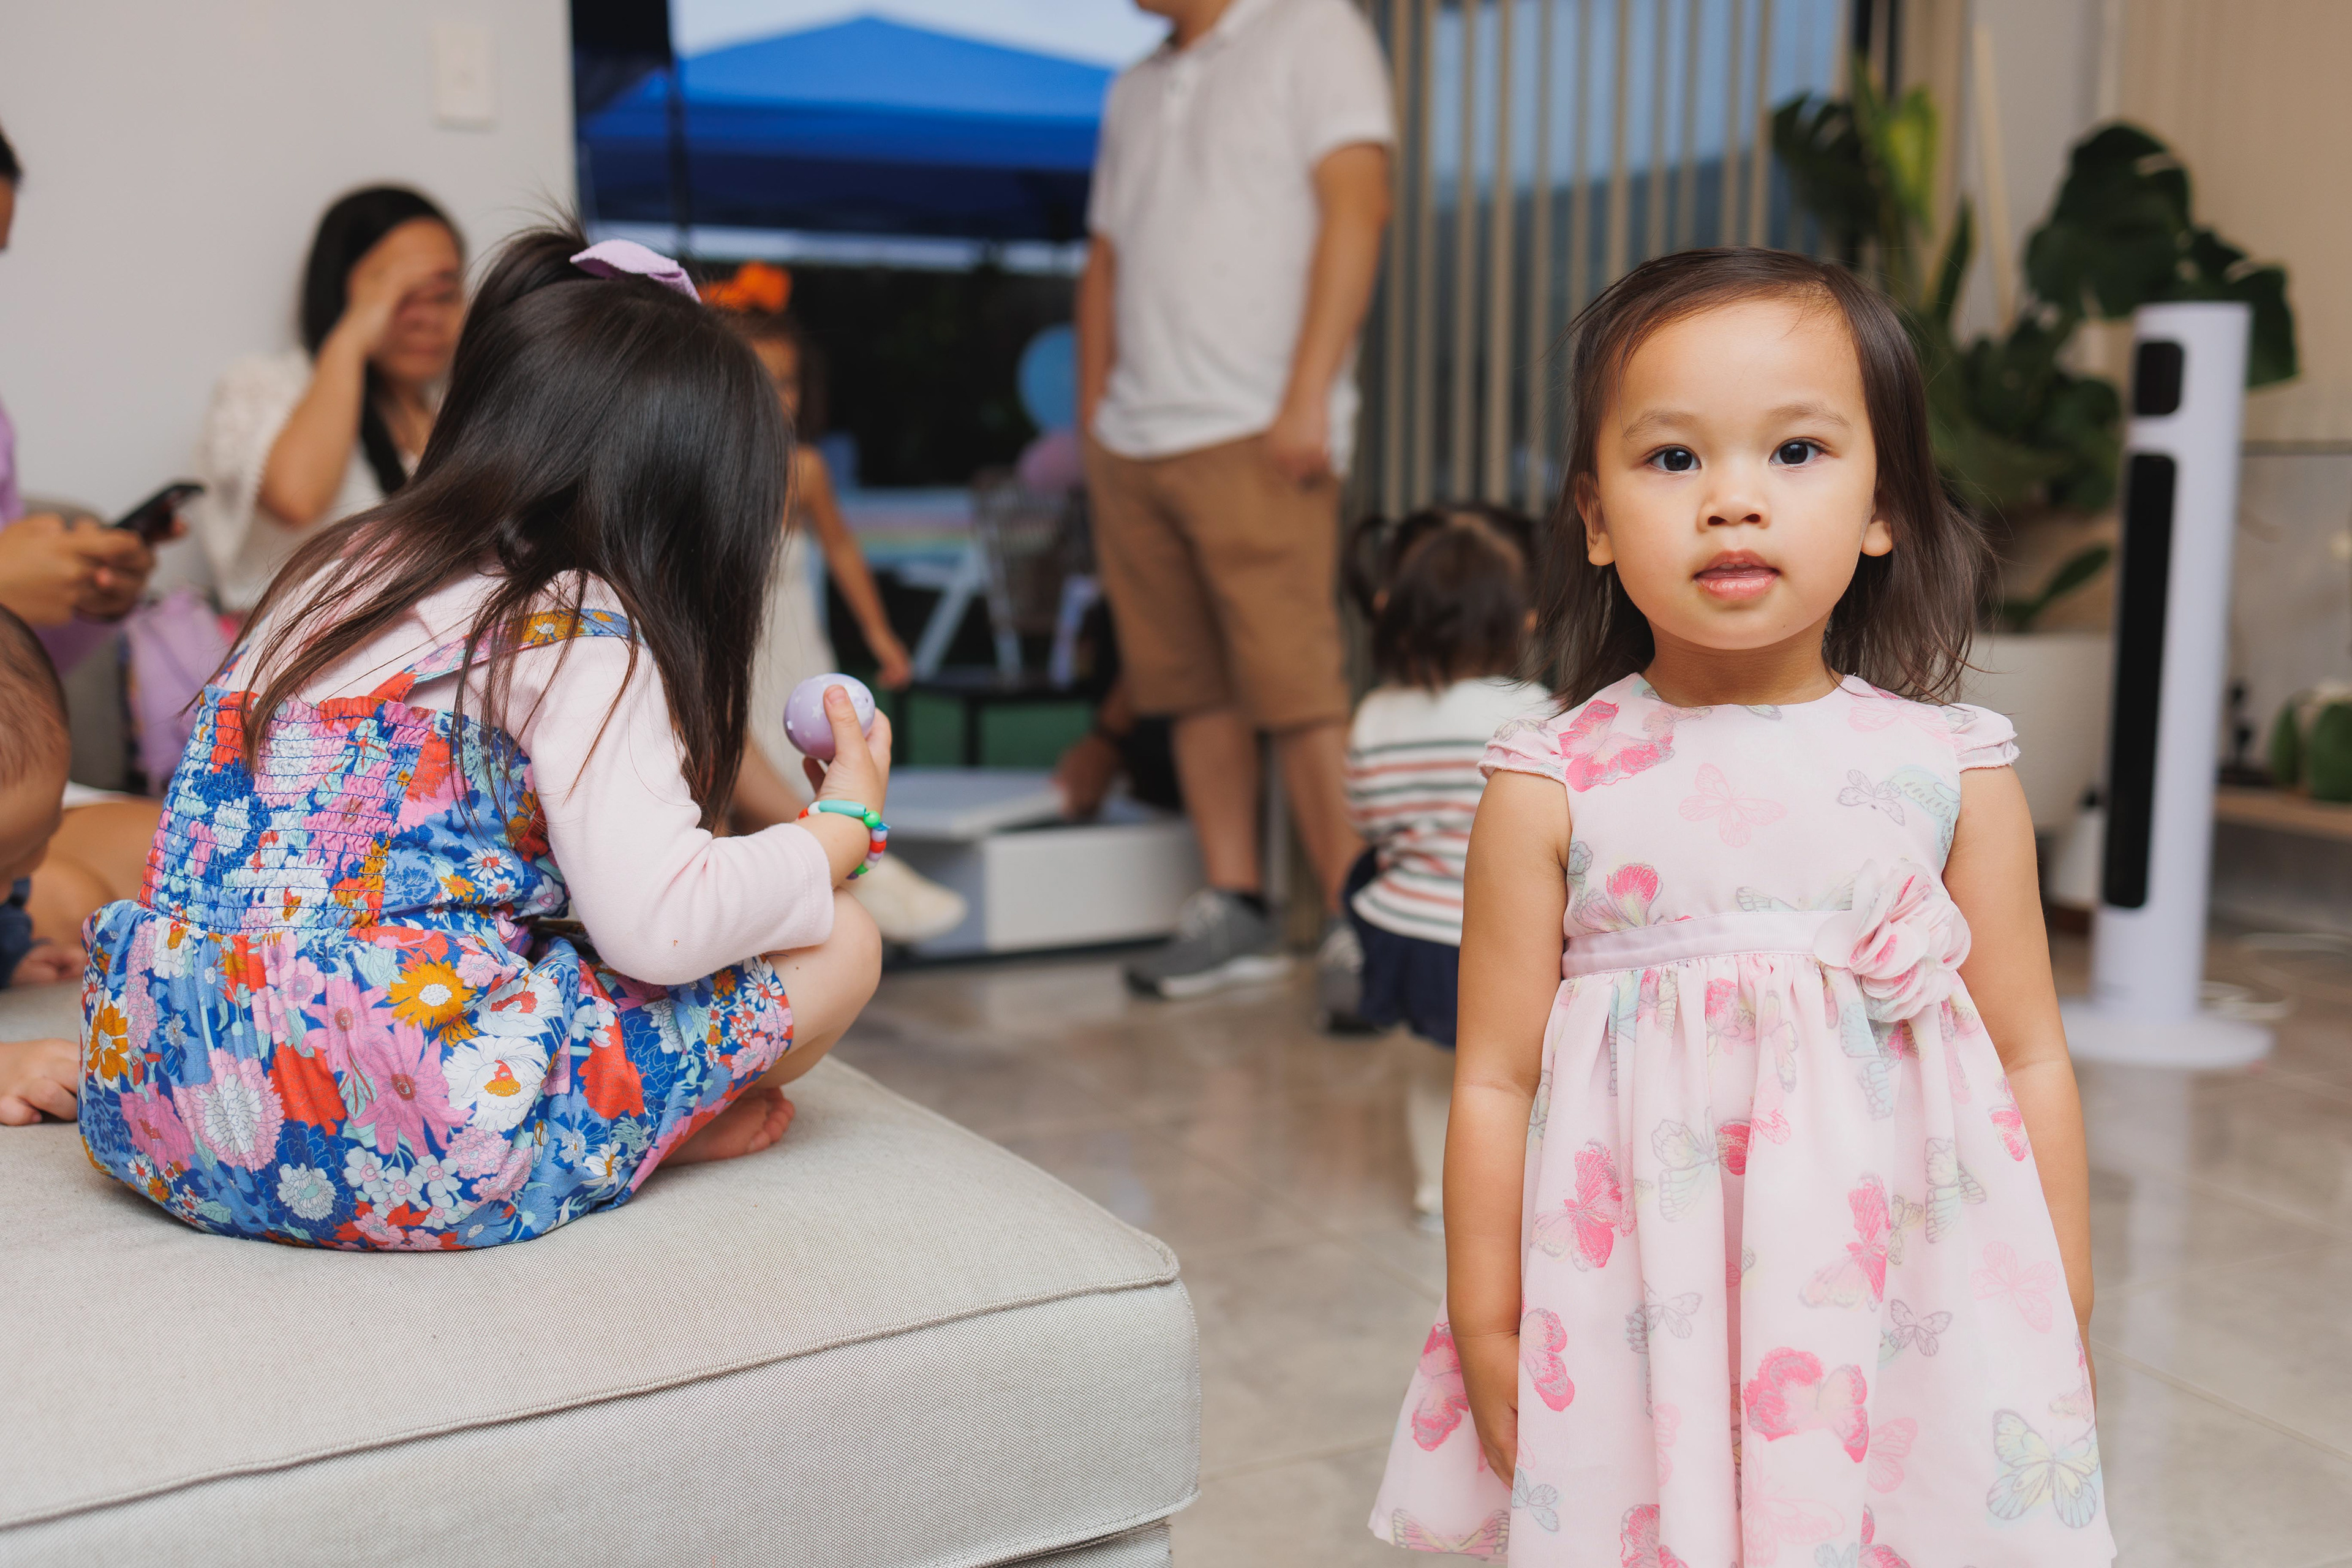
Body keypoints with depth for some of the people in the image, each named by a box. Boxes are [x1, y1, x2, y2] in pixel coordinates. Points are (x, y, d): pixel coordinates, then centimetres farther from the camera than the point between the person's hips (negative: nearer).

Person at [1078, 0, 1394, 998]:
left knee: (1293, 682, -11)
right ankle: (1234, 910, 13)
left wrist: (1308, 398, -17)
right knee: (1192, 687, 6)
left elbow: (1355, 209, -8)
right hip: (1135, 440, 7)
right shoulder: (1136, 90, 23)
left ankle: (1357, 924, -5)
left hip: (1255, 432, -7)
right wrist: (1092, 421, 15)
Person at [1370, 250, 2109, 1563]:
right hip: (1638, 1330, -1)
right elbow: (1496, 1081, -3)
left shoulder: (1953, 770, -2)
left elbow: (2032, 1063, 4)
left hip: (1906, 1319, 1)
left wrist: (2060, 1339, 8)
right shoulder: (1553, 786, -6)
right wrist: (1486, 1349, 0)